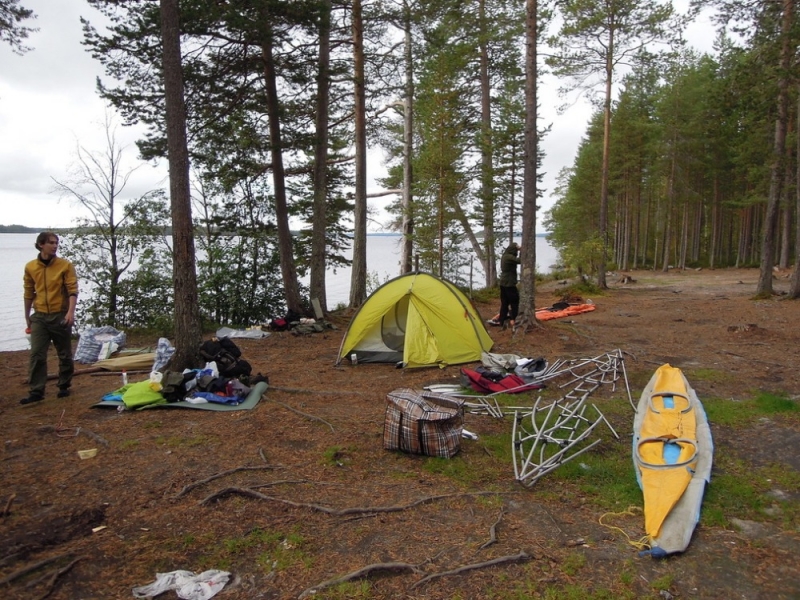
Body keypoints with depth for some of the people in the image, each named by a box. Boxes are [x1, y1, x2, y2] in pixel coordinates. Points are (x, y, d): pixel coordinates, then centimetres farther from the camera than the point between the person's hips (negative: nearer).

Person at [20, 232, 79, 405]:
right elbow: (28, 293, 12)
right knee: (37, 355, -2)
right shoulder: (30, 267, 3)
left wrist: (71, 312, -22)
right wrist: (27, 317, 14)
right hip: (39, 317, 2)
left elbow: (73, 290, -9)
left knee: (65, 354, 7)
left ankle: (64, 387, 21)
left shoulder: (65, 265, -5)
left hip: (60, 316, -2)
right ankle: (36, 391, 2)